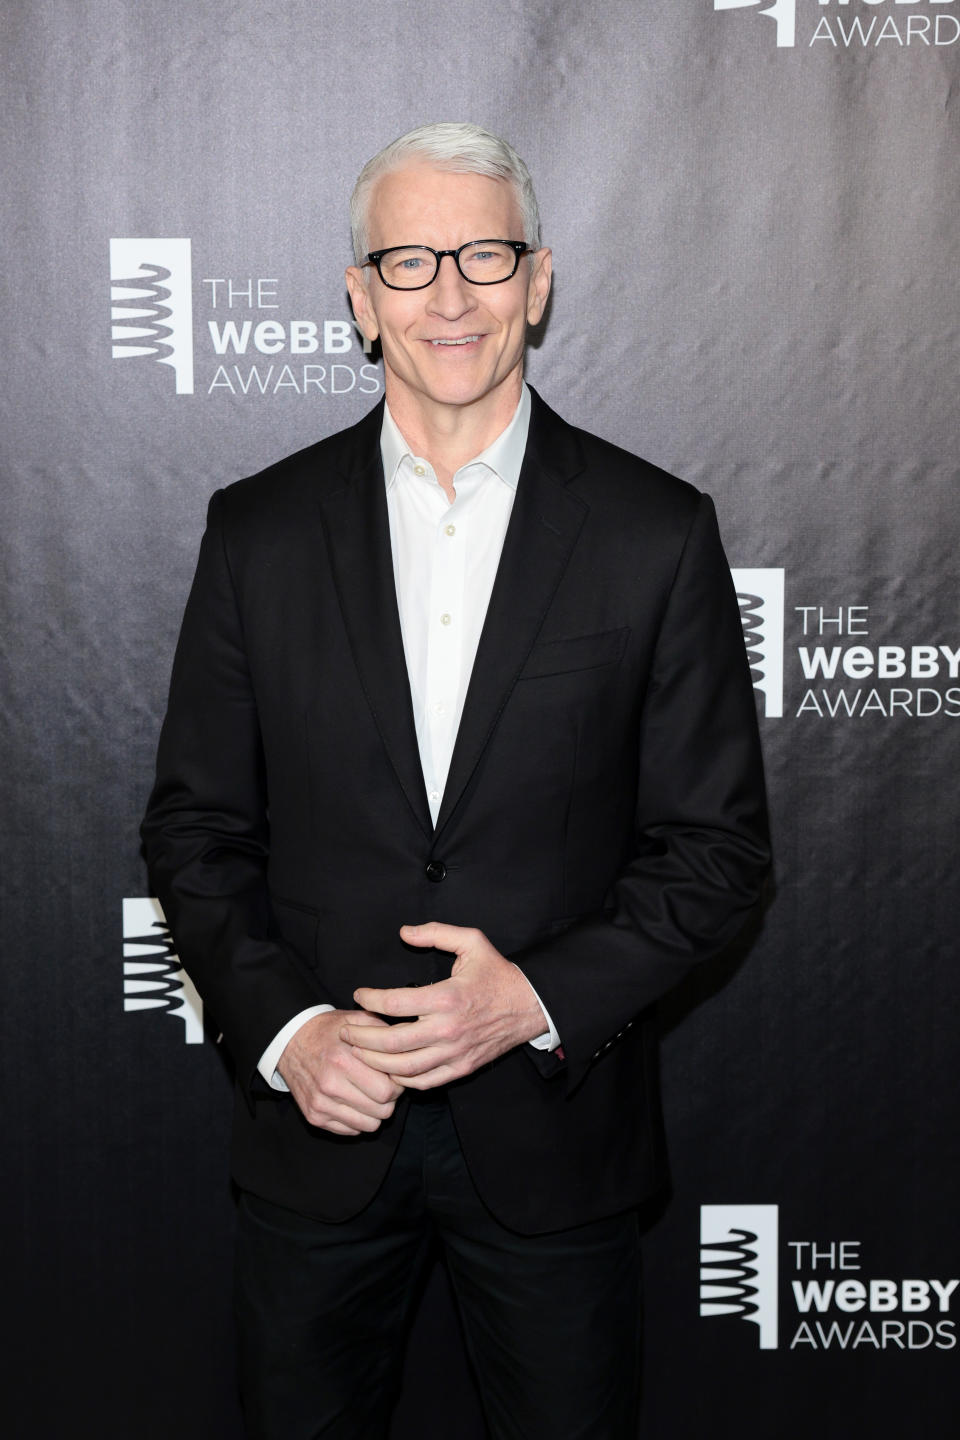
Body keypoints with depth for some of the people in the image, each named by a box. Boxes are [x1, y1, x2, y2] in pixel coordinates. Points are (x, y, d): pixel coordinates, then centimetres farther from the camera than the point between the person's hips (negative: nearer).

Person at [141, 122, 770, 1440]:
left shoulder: (657, 533, -6)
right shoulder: (259, 531, -1)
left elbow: (718, 843, -3)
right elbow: (194, 826, 2)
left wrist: (542, 997, -15)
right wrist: (282, 1027, -12)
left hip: (553, 1122, -1)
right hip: (314, 1120, 1)